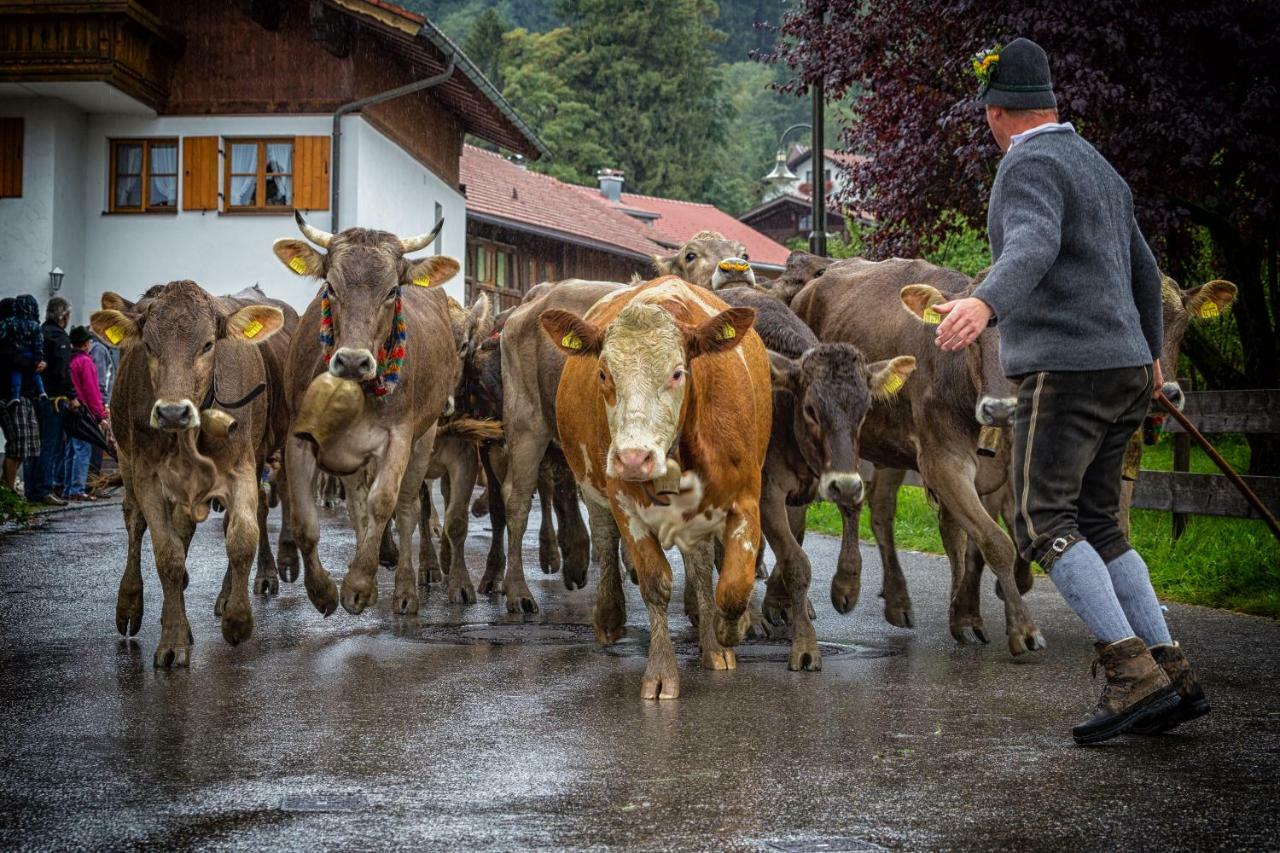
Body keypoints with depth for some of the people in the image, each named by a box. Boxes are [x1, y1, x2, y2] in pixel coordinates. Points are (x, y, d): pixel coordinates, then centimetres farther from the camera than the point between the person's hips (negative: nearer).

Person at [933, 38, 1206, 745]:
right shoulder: (1099, 169, 21)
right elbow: (1143, 270, 32)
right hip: (1122, 368, 9)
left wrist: (984, 304, -48)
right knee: (1098, 528, 11)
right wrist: (1151, 353, 47)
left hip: (1065, 369, -9)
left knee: (1043, 523, -12)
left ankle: (1133, 675, -20)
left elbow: (1035, 245, -29)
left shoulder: (1028, 164, -8)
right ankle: (1173, 677, 4)